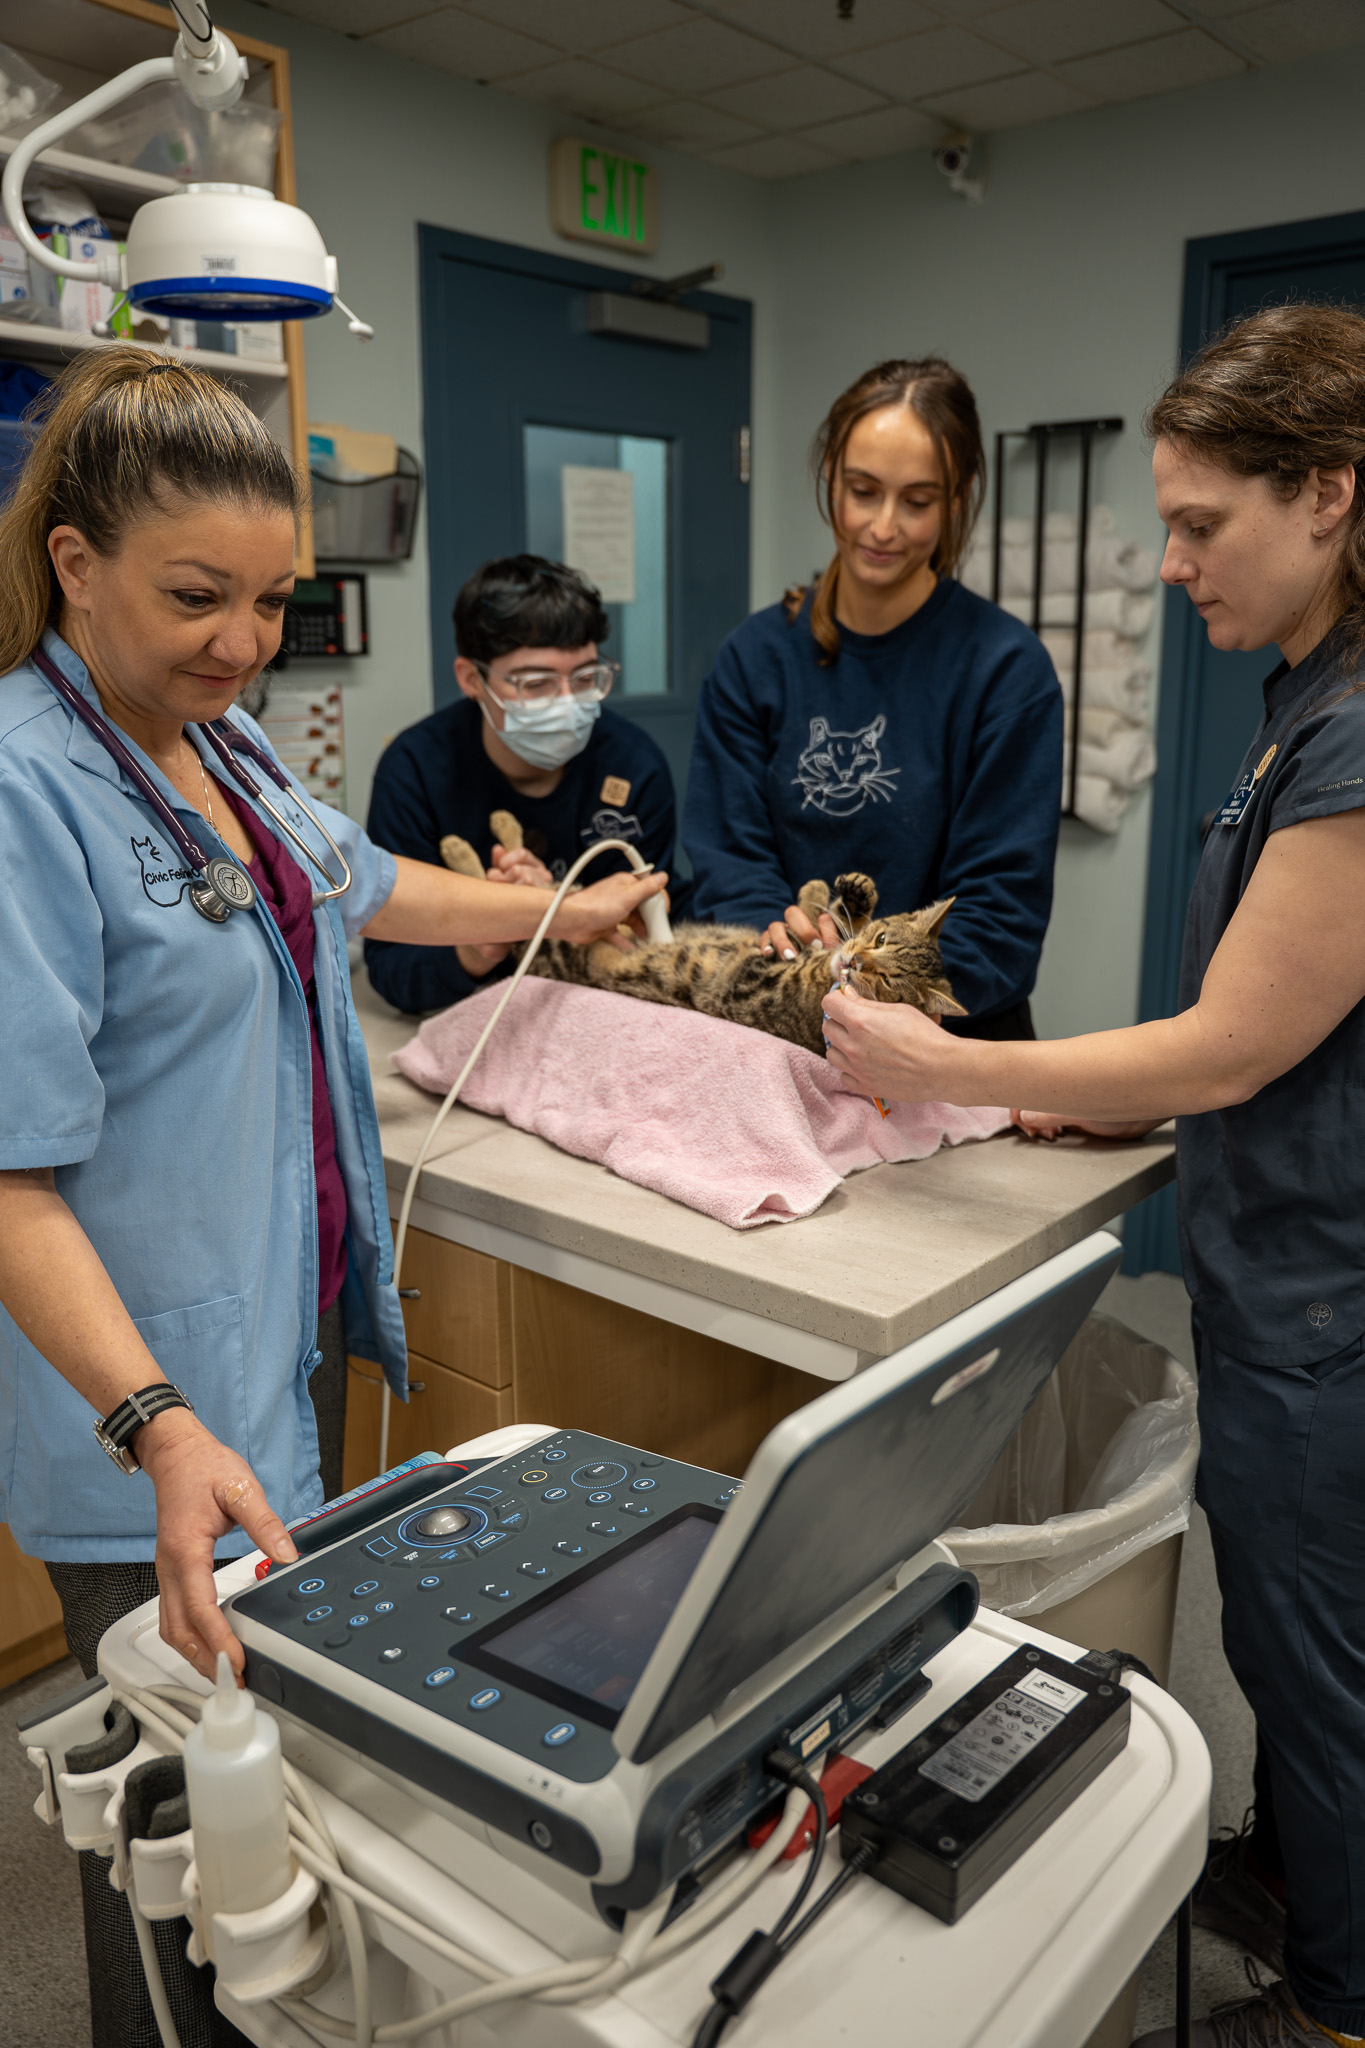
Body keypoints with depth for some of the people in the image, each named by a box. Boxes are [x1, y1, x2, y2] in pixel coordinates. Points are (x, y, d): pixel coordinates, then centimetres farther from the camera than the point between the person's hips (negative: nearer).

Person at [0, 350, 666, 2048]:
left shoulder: (213, 738, 5)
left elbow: (356, 885, 24)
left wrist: (558, 915, 31)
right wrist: (160, 1428, -35)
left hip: (294, 1330, 10)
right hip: (161, 1406, -9)